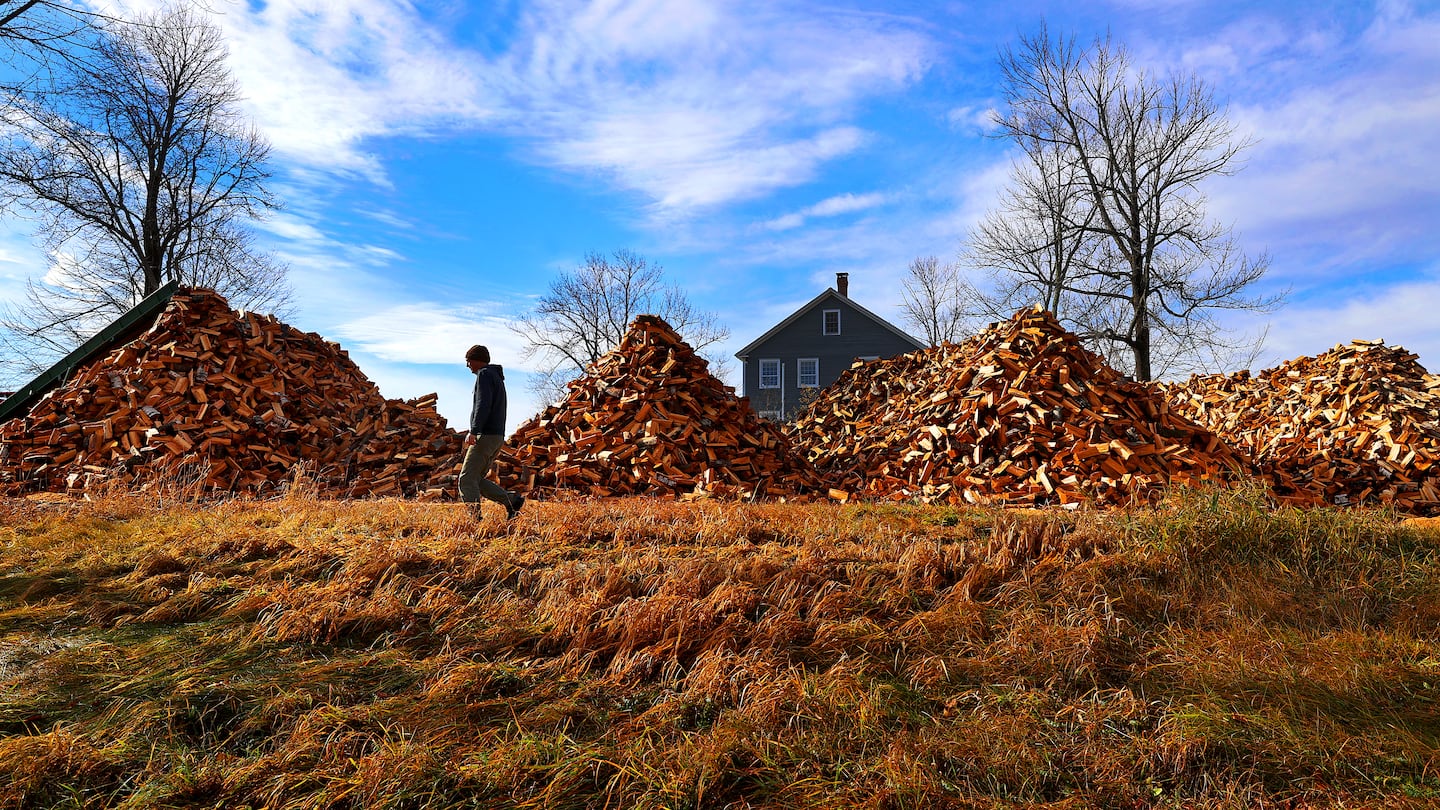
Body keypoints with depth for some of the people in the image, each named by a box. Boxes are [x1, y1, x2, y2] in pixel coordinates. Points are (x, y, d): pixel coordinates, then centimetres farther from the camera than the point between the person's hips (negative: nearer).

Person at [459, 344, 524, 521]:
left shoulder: (484, 374, -6)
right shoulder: (498, 377, 24)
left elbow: (483, 404, -20)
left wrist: (474, 431, -27)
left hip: (485, 435, -10)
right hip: (498, 436, 10)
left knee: (467, 479, -10)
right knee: (477, 480, 10)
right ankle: (512, 500, 2)